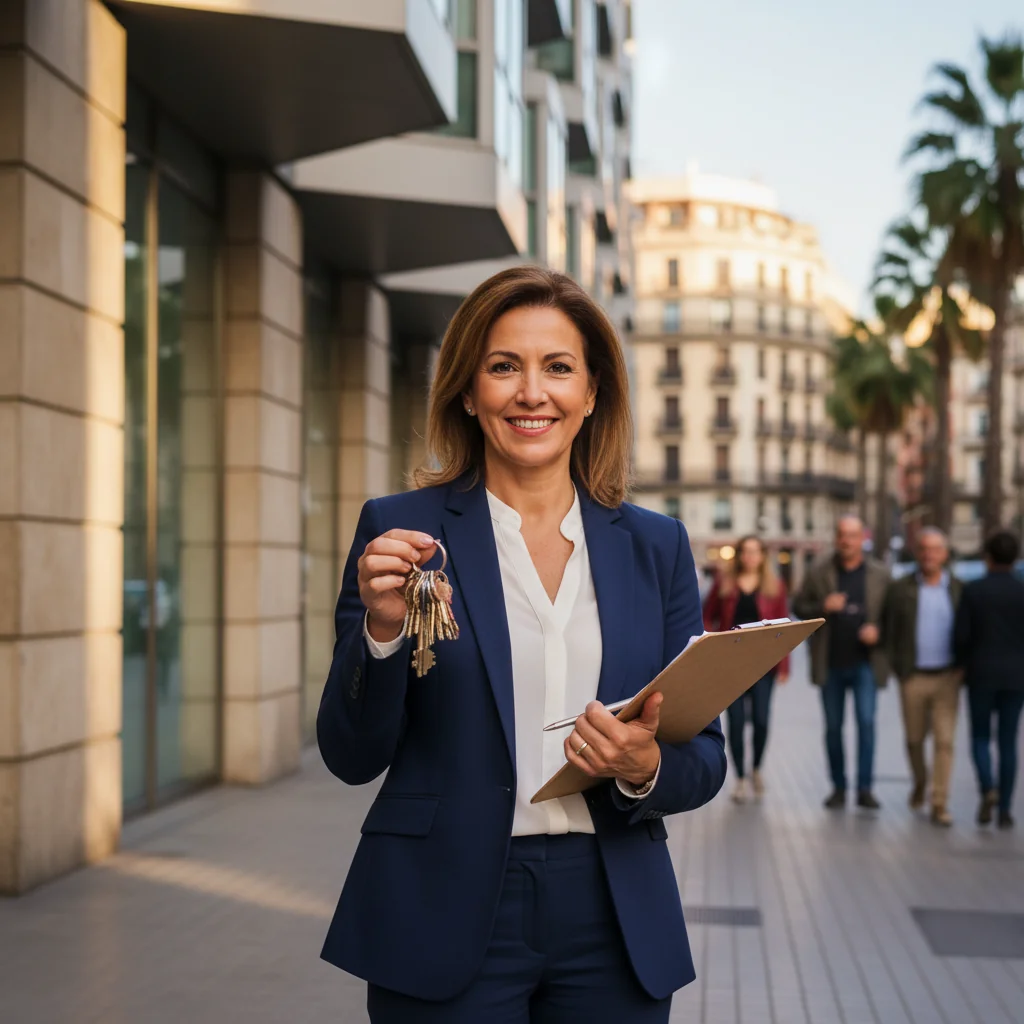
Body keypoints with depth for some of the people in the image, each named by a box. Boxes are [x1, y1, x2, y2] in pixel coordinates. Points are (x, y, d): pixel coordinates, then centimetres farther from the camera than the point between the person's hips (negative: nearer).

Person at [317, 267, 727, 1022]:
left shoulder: (657, 546, 4)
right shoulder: (400, 531, -3)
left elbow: (706, 759, 6)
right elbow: (353, 757, -3)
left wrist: (646, 769, -15)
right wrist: (383, 629, -20)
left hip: (612, 926, 3)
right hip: (446, 921, -2)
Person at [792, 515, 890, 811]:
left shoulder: (880, 575, 3)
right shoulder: (819, 574, 3)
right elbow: (799, 606, 5)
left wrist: (878, 630, -12)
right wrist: (823, 607, -14)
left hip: (865, 662, -1)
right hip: (831, 664, 2)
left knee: (866, 721, -11)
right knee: (833, 727, 8)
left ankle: (865, 788, -5)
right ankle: (838, 787, 19)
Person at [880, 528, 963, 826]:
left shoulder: (959, 590, 5)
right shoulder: (900, 589, 2)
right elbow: (887, 631, 3)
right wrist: (896, 666, -3)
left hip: (947, 678, 0)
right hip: (913, 677, 0)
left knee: (945, 740, -5)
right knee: (914, 738, 11)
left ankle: (940, 804, -1)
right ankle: (920, 784, 37)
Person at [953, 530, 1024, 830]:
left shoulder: (973, 591, -6)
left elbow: (961, 636, -8)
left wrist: (966, 664, 11)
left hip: (981, 675, -1)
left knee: (980, 736, 13)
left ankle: (988, 788, -12)